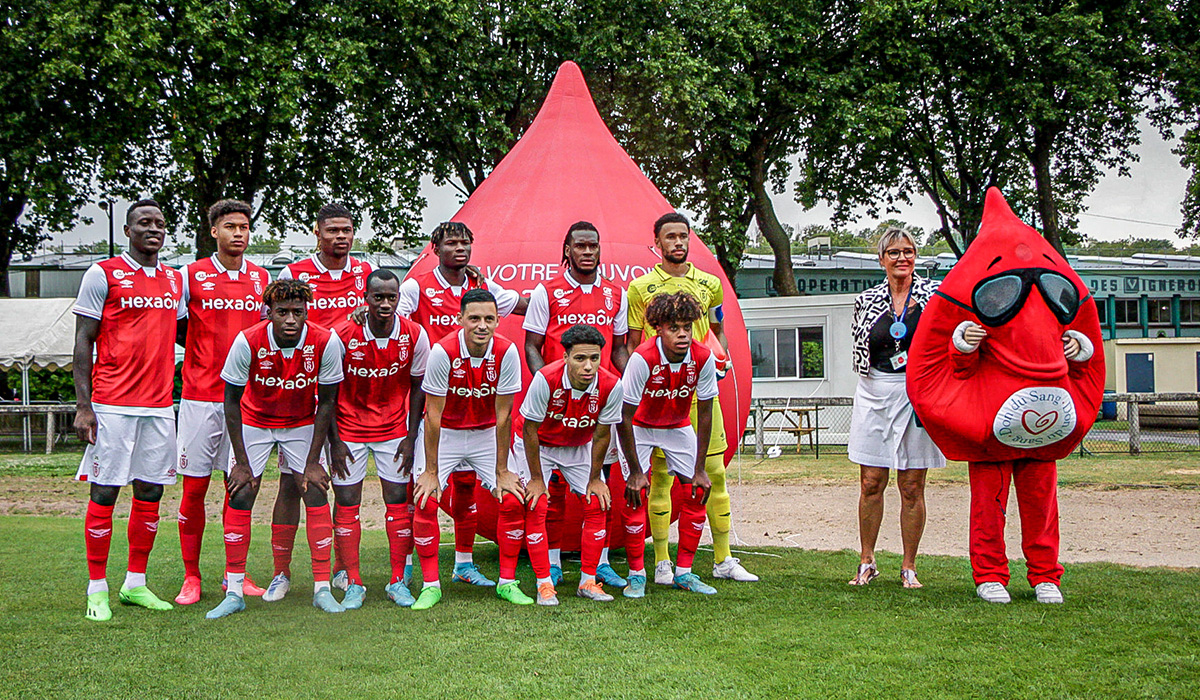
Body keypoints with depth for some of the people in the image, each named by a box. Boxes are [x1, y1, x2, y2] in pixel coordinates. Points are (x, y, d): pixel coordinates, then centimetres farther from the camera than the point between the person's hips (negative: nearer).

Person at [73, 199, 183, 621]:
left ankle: (135, 584, 17)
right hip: (113, 404, -5)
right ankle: (97, 588, 7)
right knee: (104, 491, -2)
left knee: (150, 492, 7)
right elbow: (83, 341, -3)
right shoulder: (103, 275, -2)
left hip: (159, 404, 5)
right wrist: (83, 406, -9)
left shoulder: (175, 280, 14)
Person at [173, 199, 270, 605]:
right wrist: (205, 352, 0)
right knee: (194, 487, 0)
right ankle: (191, 577, 9)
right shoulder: (191, 275, 0)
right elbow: (175, 327, 7)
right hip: (200, 394, -3)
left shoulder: (261, 278, 10)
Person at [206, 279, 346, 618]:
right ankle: (234, 592, -1)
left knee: (316, 494, -9)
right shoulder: (248, 341, -27)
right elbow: (232, 401, -14)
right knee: (240, 496, -10)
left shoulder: (325, 342, -25)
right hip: (254, 421, -1)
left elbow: (326, 403, -12)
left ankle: (322, 589, -1)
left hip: (303, 423, 1)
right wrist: (241, 462, -15)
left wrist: (313, 462, -12)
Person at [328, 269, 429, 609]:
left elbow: (417, 388, 1)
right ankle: (352, 583, 9)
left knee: (399, 500, 0)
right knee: (346, 502, -1)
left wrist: (410, 438, -2)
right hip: (349, 427, -1)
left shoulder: (415, 335, -11)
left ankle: (398, 582, 10)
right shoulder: (343, 334, -16)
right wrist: (334, 440, -7)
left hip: (394, 428, 1)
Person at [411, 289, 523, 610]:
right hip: (445, 433, -1)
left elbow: (503, 415, -13)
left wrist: (502, 471, -11)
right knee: (425, 501, -16)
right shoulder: (443, 351, -24)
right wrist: (431, 472, -17)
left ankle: (507, 582, 5)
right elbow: (433, 415, -19)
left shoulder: (507, 352, -19)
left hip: (488, 435, 2)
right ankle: (430, 585, -2)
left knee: (513, 500, -10)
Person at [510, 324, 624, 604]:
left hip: (580, 447, 3)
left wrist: (595, 479, -4)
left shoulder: (611, 386, -27)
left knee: (597, 504, -6)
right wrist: (537, 478, -17)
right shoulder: (546, 379, -35)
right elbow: (530, 429, -23)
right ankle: (544, 584, -6)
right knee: (535, 507, -15)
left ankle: (588, 582, 6)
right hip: (536, 444, -3)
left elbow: (601, 435, -11)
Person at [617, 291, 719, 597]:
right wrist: (635, 471, -23)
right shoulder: (643, 358, -34)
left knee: (697, 493, -4)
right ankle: (636, 574, -3)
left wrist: (700, 469, -11)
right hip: (638, 425, -4)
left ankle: (684, 573, 8)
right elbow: (624, 417, -26)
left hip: (678, 426, 4)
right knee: (635, 494, -15)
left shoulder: (703, 358, -24)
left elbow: (705, 414, -12)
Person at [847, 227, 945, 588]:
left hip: (917, 393, -2)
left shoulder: (933, 294, 2)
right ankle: (866, 562, 15)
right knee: (871, 483, 3)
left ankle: (909, 567, 12)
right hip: (874, 395, 2)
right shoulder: (867, 299, 8)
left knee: (912, 486, 2)